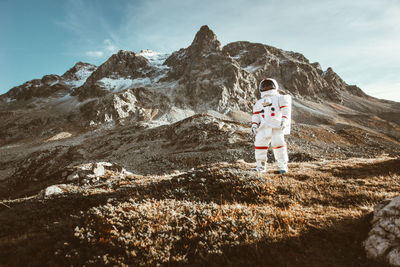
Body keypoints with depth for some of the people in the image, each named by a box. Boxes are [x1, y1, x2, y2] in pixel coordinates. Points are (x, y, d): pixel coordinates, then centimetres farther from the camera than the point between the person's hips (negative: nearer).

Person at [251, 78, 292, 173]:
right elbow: (256, 115, 23)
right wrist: (254, 124, 8)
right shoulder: (259, 103, 26)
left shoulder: (279, 98, 13)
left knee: (278, 143, -16)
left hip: (277, 126, -4)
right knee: (259, 142, -9)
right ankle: (261, 165, 2)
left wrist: (284, 119, -16)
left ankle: (283, 165, -4)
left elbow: (286, 109, -1)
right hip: (264, 127, 4)